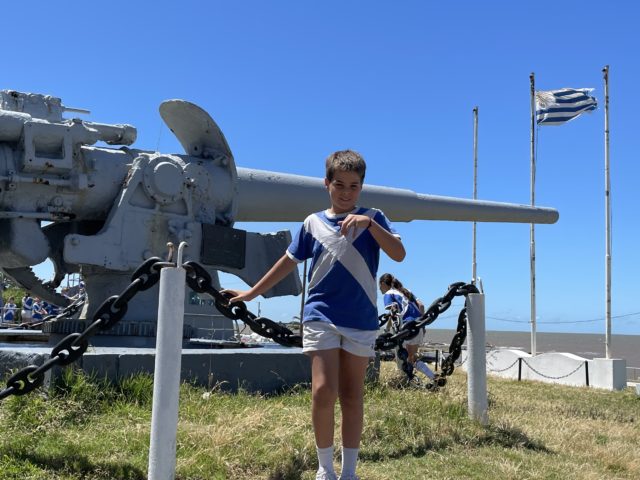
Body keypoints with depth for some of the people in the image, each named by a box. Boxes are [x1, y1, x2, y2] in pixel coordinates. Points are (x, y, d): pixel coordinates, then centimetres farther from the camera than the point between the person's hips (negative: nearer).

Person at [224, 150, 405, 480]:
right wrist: (252, 293, 18)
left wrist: (368, 223, -23)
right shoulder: (313, 223, 7)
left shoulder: (372, 219, 3)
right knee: (323, 391, -12)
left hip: (361, 320, 0)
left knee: (352, 397, 6)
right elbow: (288, 262, 15)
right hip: (321, 316, 0)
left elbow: (399, 254, -11)